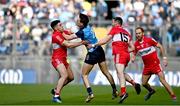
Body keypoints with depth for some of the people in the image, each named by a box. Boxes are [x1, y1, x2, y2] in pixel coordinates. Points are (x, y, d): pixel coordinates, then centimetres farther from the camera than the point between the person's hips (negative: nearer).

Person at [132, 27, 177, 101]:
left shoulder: (149, 40, -13)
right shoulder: (136, 44, 0)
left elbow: (160, 47, -5)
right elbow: (134, 53, 16)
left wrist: (164, 58, -9)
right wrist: (133, 58, -7)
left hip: (155, 64, -5)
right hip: (147, 66, 5)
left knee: (162, 80, -17)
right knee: (144, 83, 11)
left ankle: (173, 97, -13)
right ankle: (151, 91, 43)